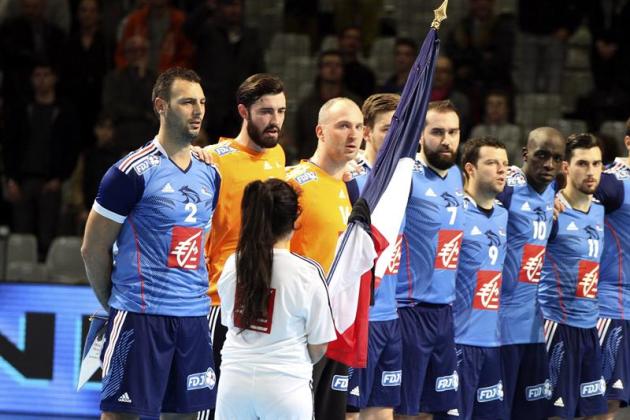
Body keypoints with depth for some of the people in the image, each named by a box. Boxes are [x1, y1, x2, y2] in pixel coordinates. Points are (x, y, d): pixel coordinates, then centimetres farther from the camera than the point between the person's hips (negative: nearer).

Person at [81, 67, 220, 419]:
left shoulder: (210, 175, 13)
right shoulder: (134, 171, -9)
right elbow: (93, 248, -4)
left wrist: (197, 296, 16)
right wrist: (114, 304, 3)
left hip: (195, 315, 7)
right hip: (140, 315, -7)